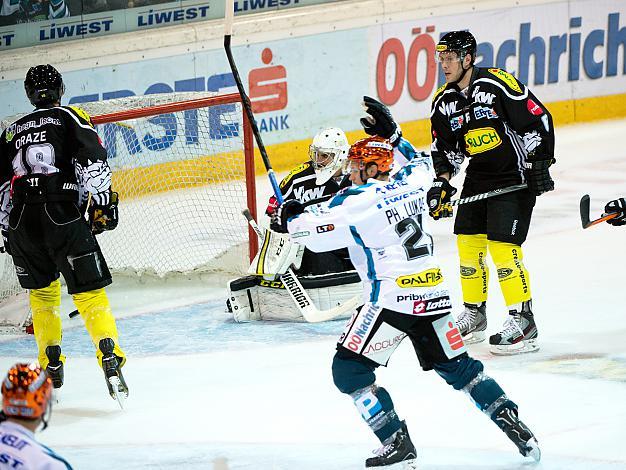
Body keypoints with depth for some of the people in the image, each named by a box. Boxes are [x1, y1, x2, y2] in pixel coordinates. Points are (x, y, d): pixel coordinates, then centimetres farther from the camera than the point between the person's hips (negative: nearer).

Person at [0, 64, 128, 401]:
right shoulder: (69, 118, 11)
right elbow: (91, 158, -6)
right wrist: (102, 201, -9)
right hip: (62, 215, -4)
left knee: (42, 292, 22)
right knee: (88, 291, -6)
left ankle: (50, 364, 20)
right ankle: (110, 357, -25)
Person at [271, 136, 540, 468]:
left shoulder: (357, 201, -10)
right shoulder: (410, 183, 10)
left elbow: (319, 231, -12)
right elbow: (423, 165, 33)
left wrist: (289, 221, 6)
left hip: (392, 297, -7)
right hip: (434, 292, 7)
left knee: (348, 369, 2)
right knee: (456, 366, 19)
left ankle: (396, 442, -3)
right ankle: (510, 420, 12)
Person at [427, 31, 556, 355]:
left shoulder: (499, 84, -18)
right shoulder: (444, 102, 4)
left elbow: (538, 119, -15)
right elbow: (444, 147, 14)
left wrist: (540, 164, -17)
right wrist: (442, 183, 0)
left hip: (516, 177, -7)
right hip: (478, 179, 7)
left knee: (503, 247, -14)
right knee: (468, 243, 7)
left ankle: (523, 321, -9)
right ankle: (474, 315, 23)